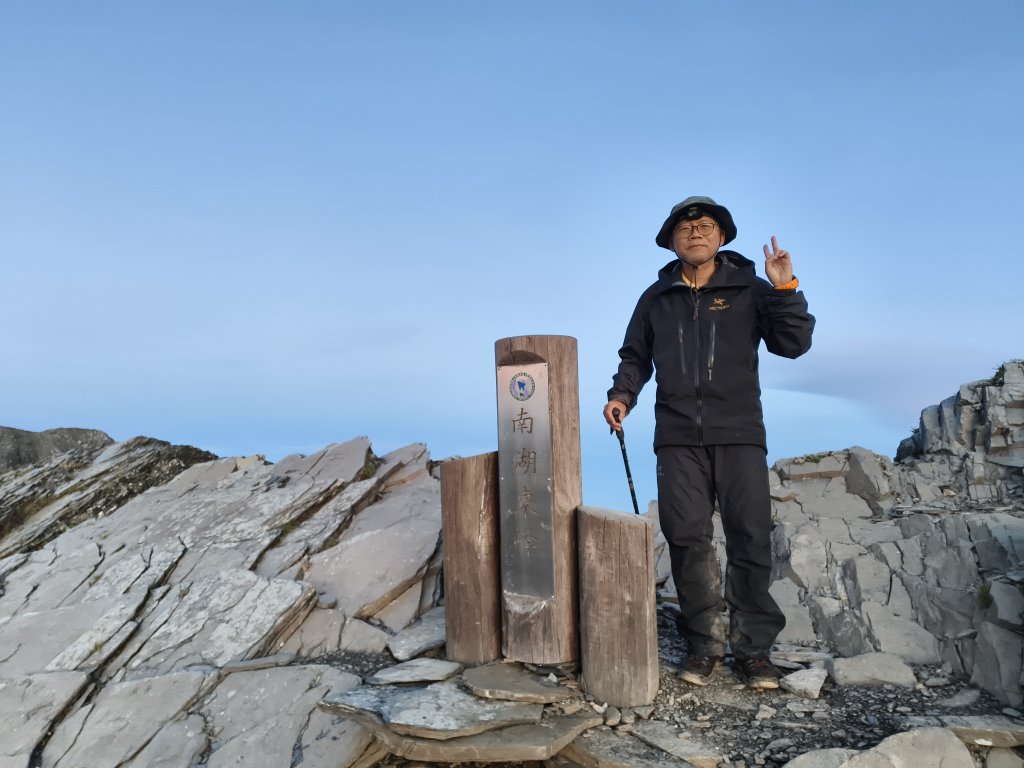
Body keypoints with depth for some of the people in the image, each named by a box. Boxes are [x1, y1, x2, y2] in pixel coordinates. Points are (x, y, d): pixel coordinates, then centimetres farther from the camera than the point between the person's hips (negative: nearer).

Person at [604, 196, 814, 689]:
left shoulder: (748, 290, 7)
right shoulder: (656, 298, 14)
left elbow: (794, 344, -1)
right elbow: (635, 356, 22)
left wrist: (784, 289, -12)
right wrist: (622, 393, 5)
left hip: (739, 433, -1)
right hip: (678, 437, 2)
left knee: (750, 538, -3)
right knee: (686, 538, -1)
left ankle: (754, 648, 11)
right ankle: (703, 644, 12)